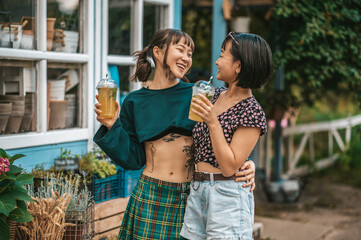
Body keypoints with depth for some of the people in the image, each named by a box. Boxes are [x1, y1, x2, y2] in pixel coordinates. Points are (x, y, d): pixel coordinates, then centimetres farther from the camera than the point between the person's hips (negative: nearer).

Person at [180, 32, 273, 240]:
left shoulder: (252, 113, -13)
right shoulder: (216, 95, 8)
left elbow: (229, 167, -18)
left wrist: (213, 122, -22)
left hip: (227, 197, -7)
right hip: (197, 192, 7)